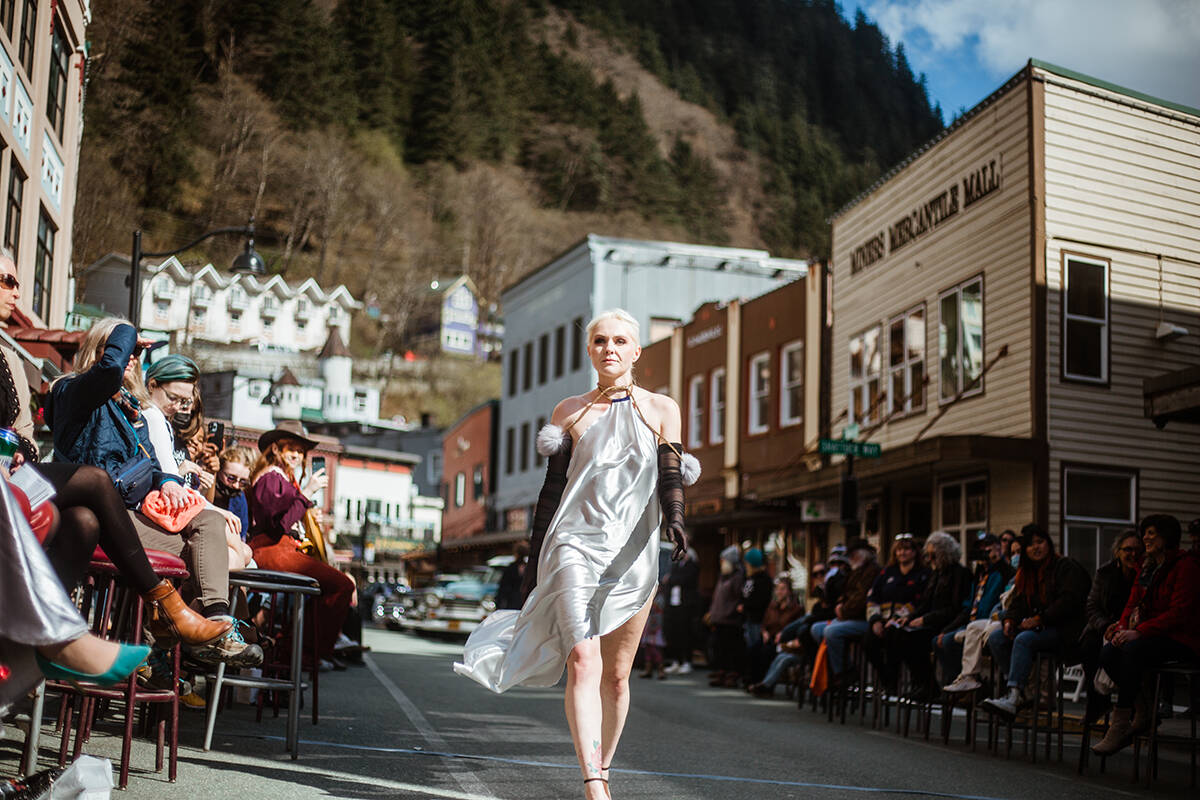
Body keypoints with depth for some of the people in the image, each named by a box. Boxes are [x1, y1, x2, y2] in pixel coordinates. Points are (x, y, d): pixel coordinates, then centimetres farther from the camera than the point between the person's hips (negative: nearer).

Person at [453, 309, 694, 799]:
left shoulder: (661, 410, 11)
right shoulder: (568, 412, 12)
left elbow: (671, 478, 2)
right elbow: (552, 488, 13)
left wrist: (674, 519, -20)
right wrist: (534, 559, 13)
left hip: (633, 553, 1)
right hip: (575, 543, -1)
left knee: (617, 674, 5)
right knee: (583, 661, -17)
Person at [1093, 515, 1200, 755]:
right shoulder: (1147, 566, 17)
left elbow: (1179, 613, -18)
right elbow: (1134, 604, 16)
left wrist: (1139, 632, -25)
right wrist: (1123, 627, -6)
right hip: (1152, 634, 8)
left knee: (1132, 650, -34)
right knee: (1107, 654, -19)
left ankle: (1119, 729, -30)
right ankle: (1141, 713, -6)